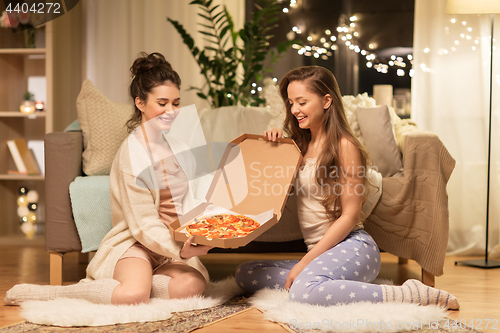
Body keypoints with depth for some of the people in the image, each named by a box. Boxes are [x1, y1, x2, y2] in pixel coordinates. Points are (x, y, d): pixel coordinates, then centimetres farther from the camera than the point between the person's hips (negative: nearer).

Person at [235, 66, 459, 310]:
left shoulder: (344, 146, -8)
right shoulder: (300, 145, 14)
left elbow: (350, 216, -12)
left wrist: (305, 261, -15)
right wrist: (273, 148, 7)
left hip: (353, 247, -8)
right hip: (320, 254, 8)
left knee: (304, 291, -37)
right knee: (245, 274, -5)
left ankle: (410, 294, -22)